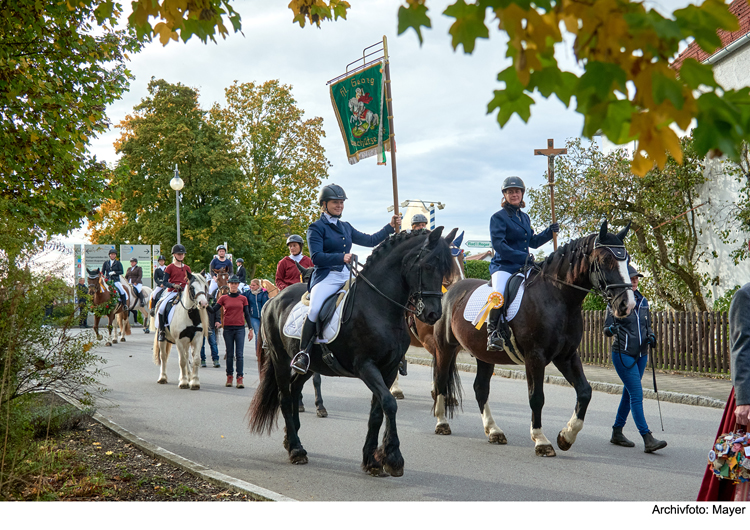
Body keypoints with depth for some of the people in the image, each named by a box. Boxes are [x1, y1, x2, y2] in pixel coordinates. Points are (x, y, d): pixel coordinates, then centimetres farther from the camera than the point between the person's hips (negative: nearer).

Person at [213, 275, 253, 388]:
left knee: (239, 354, -6)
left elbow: (247, 314, 8)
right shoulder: (223, 298, 5)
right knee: (230, 354, 6)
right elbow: (213, 310, 5)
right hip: (228, 329, 0)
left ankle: (240, 378, -7)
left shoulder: (243, 299, 7)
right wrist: (216, 321, -8)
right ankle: (229, 376, 15)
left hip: (240, 328, 0)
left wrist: (250, 329, 4)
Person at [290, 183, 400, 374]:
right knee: (315, 309, -32)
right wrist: (341, 257, -23)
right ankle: (303, 352, -19)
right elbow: (316, 257, -11)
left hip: (347, 276, 6)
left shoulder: (346, 227, 20)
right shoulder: (316, 228, 1)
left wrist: (391, 227, 19)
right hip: (326, 277, -6)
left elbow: (370, 240, 27)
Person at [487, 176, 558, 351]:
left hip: (523, 267, 7)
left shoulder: (525, 217, 17)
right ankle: (492, 332, -20)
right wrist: (523, 257, -19)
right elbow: (498, 244, -14)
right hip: (504, 267, -7)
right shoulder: (498, 217, -4)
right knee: (499, 294, -33)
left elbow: (533, 242, 25)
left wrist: (549, 232, 9)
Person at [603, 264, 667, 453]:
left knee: (629, 394, 13)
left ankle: (617, 432, 25)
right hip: (623, 354, -7)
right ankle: (648, 439, -15)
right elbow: (606, 328, -6)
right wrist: (611, 330, -29)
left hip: (641, 354, 7)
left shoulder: (643, 301, 11)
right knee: (636, 395, -12)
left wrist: (651, 336, 0)